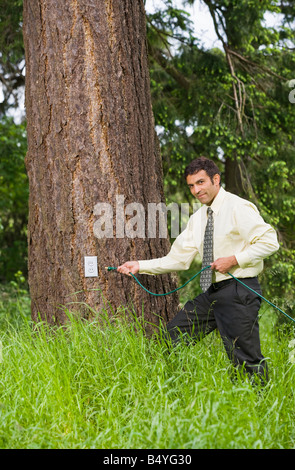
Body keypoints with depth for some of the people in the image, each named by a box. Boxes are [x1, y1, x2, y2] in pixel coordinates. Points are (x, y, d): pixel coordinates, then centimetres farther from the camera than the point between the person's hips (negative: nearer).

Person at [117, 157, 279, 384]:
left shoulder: (238, 208, -8)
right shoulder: (198, 218, 14)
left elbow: (269, 241, -15)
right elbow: (179, 259, 15)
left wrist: (234, 260, -19)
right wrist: (140, 266, 8)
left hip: (239, 291, -8)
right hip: (212, 292, 8)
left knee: (245, 360, -8)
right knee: (173, 336, 8)